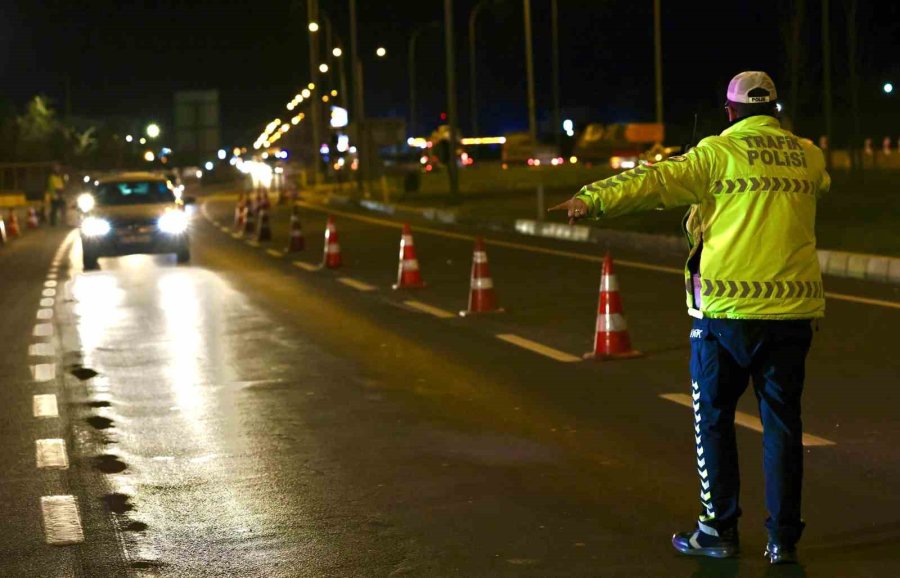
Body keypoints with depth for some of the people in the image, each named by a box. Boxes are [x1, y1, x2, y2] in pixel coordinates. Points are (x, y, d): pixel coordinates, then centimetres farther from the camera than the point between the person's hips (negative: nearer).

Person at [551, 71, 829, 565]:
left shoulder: (720, 152, -4)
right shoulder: (808, 155, 12)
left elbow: (657, 180, -18)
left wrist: (595, 199, -26)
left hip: (729, 307, -4)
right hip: (792, 307, 4)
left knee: (714, 418, 8)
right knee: (781, 421, 8)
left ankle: (718, 530, 11)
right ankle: (783, 538, 10)